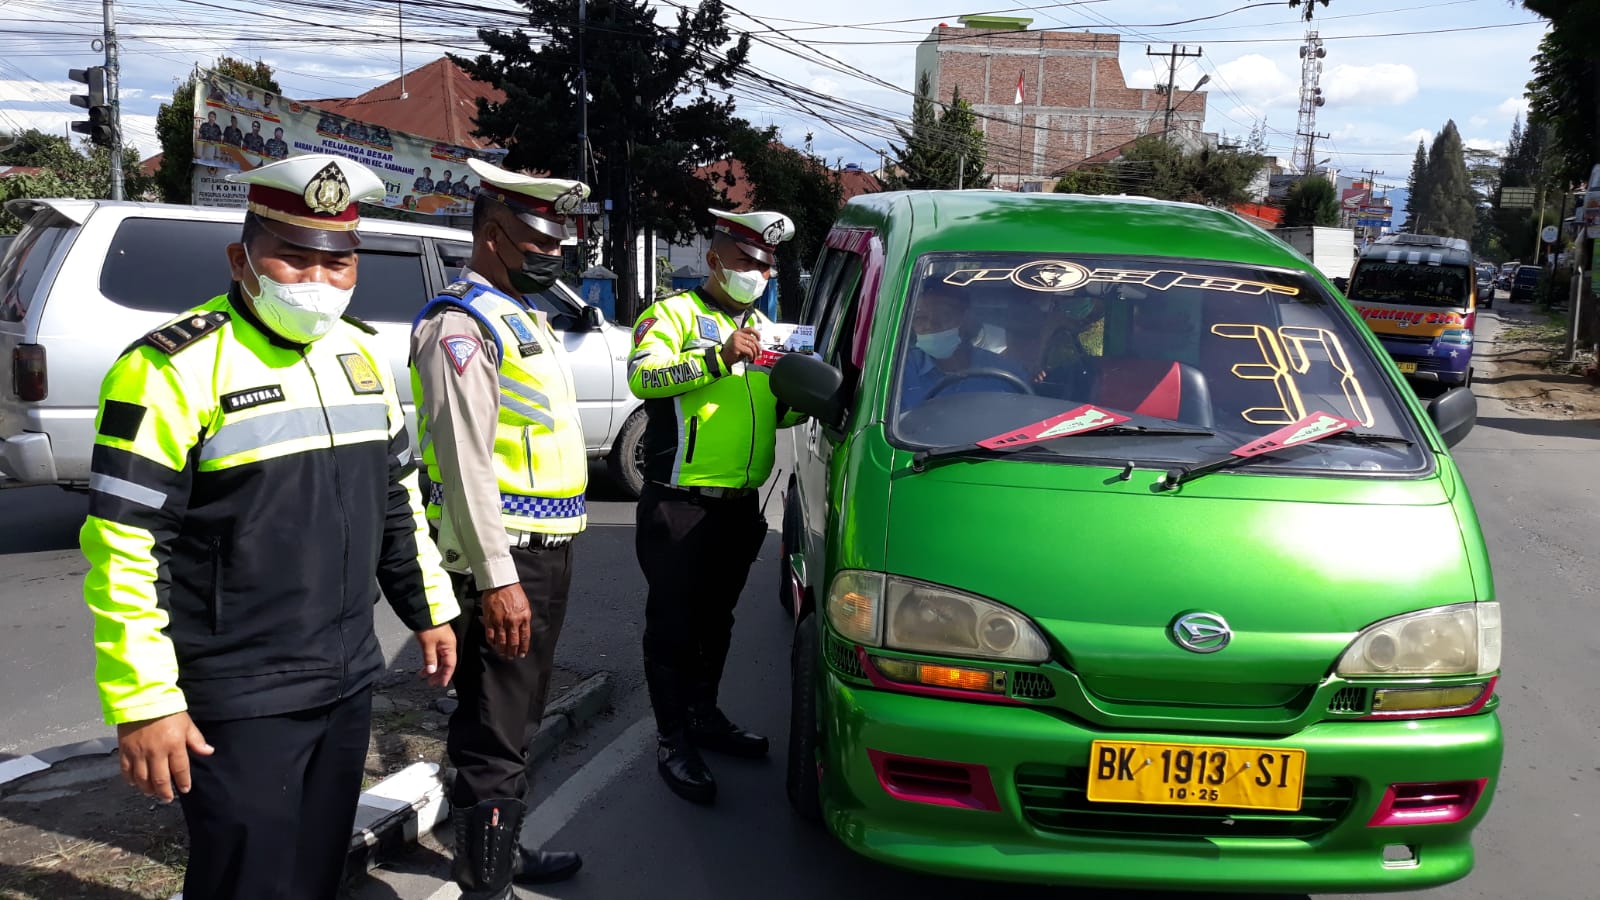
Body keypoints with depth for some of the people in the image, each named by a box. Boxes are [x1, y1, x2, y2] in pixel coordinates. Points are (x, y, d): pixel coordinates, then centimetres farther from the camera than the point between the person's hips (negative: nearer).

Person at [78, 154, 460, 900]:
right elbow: (121, 546, -16)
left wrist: (429, 608, 18)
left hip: (348, 683, 7)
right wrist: (142, 702, -17)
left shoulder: (361, 355, 8)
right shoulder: (176, 368, -15)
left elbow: (399, 498, 18)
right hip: (239, 702, -7)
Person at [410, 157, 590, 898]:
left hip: (543, 550, 10)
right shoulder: (461, 325, -15)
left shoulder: (523, 319, 17)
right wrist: (497, 580, -25)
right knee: (495, 729, -4)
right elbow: (464, 466, -22)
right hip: (504, 559, -10)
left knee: (513, 718, 21)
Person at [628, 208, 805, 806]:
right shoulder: (675, 313, -5)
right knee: (674, 624, 0)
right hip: (679, 505, -7)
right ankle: (673, 741, 9)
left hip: (740, 505, 8)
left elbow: (770, 411, 25)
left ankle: (705, 717, 34)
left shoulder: (760, 325, 20)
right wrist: (719, 358, -30)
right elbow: (642, 378, -24)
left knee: (716, 618, 19)